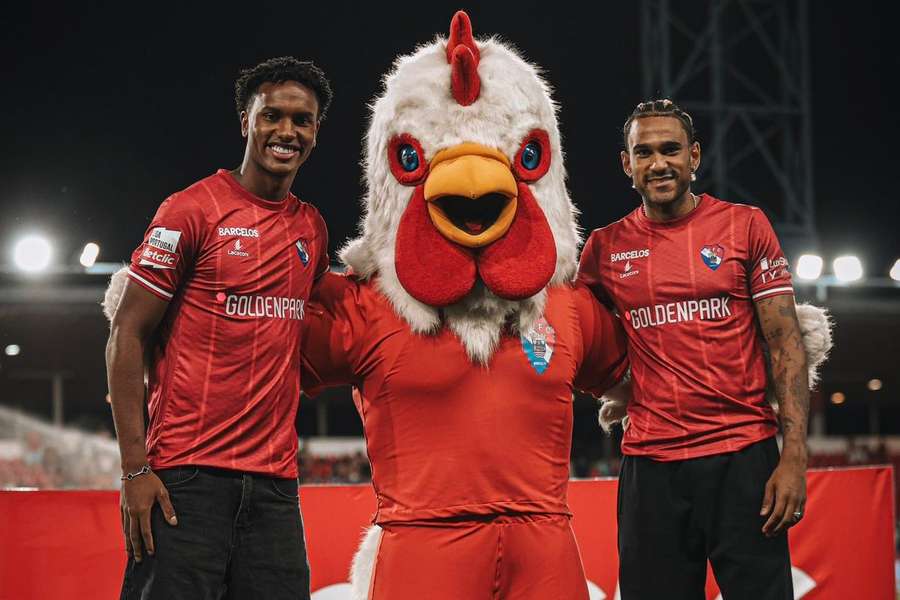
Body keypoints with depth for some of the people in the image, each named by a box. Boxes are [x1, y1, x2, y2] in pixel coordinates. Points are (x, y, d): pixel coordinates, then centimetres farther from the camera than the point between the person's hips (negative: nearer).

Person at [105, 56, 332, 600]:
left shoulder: (312, 228, 14)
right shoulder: (192, 211, -4)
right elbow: (127, 336, -6)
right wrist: (136, 468, -12)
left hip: (276, 481, 6)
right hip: (188, 475, -5)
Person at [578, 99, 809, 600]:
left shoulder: (745, 226, 2)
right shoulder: (605, 247, 7)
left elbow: (786, 345, -1)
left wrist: (795, 456, -9)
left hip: (743, 454, -2)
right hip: (650, 465, 2)